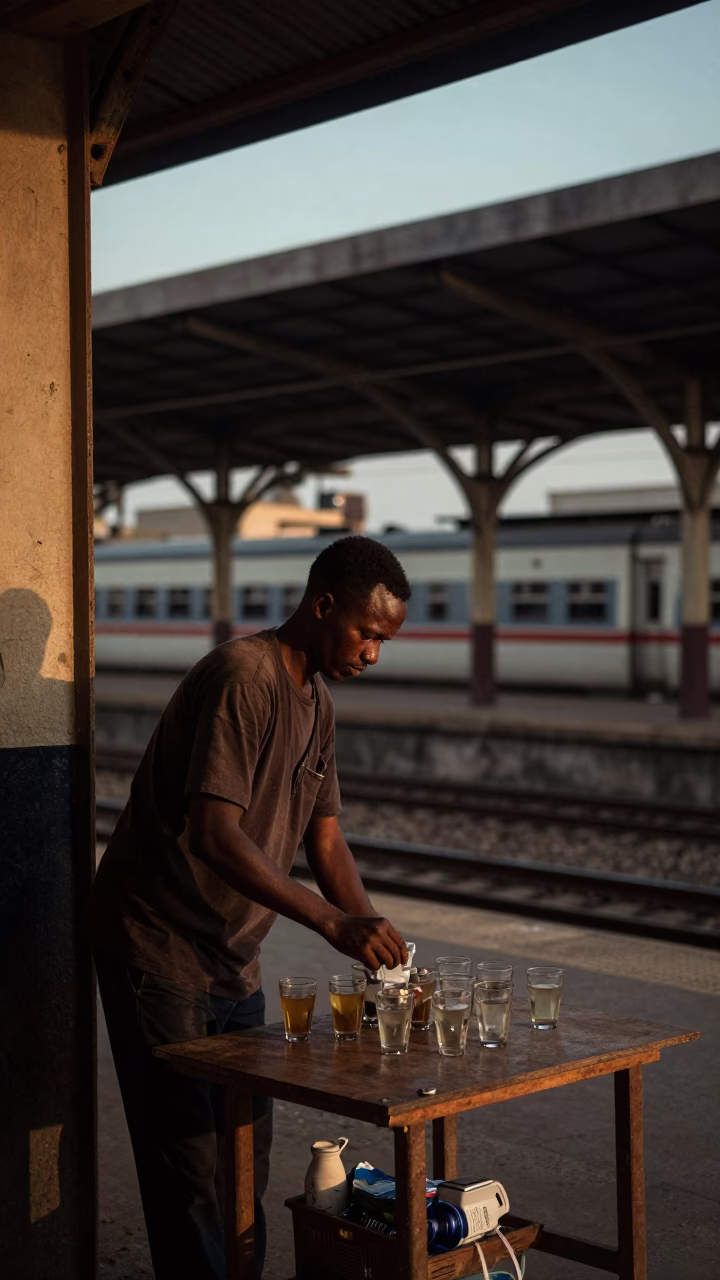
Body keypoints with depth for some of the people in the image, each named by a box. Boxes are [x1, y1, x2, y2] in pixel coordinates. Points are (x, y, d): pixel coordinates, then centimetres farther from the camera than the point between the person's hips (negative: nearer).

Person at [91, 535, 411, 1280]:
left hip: (232, 960, 9)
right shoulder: (242, 676, -21)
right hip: (157, 949, -9)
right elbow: (214, 834, -30)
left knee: (246, 1146, 13)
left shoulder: (317, 706, 9)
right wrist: (333, 923, -31)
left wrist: (375, 938, -4)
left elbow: (324, 842, 10)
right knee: (187, 1155, -2)